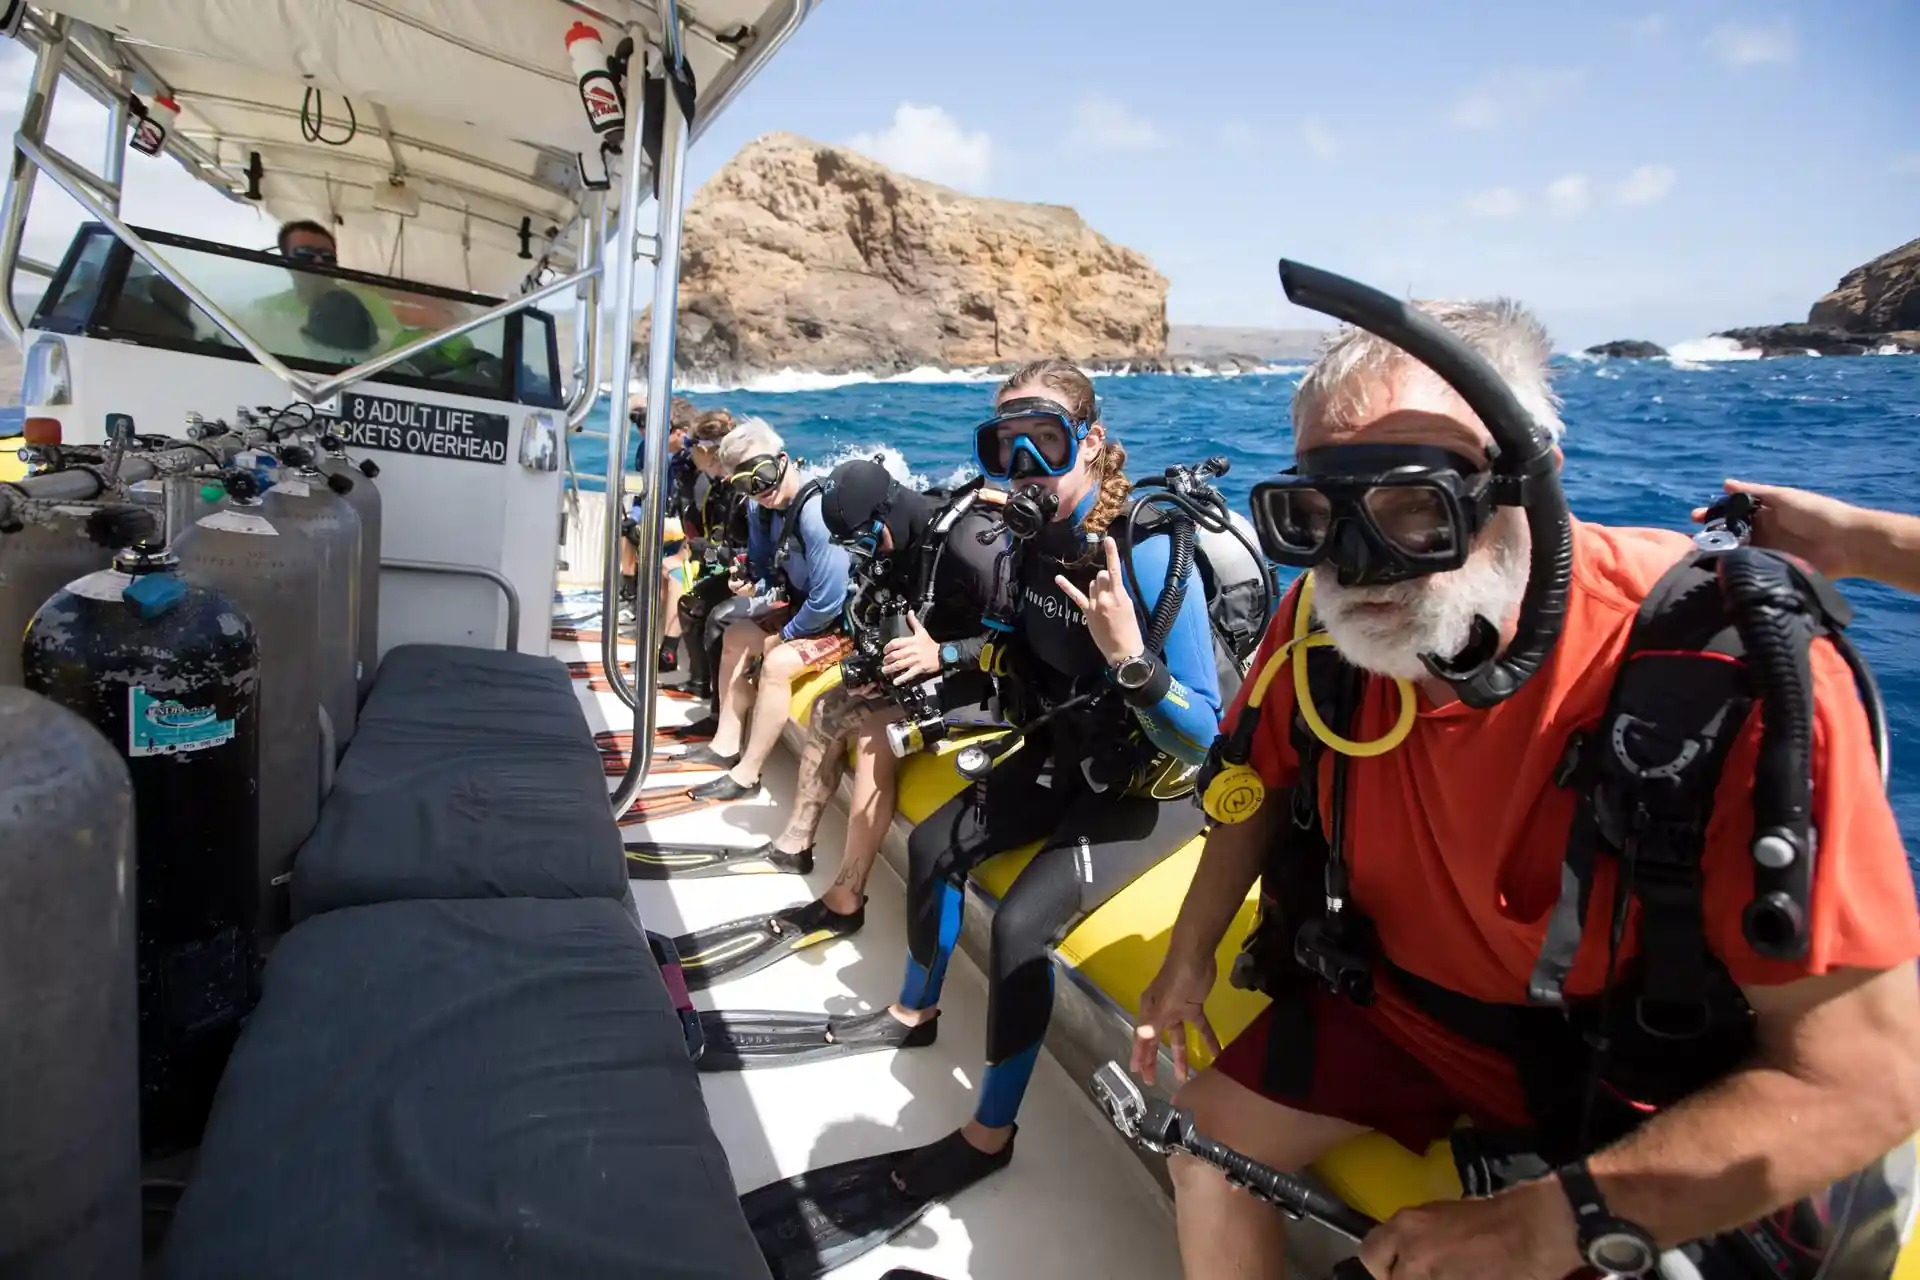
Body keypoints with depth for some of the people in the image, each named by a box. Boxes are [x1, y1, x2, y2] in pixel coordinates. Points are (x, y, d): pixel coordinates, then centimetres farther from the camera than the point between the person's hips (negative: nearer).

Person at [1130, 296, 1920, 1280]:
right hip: (1391, 1003, 4)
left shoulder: (1729, 669, -34)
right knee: (1207, 1137, 3)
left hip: (1642, 1102, -3)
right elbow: (1263, 781, 3)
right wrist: (1189, 957, 1)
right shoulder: (1318, 626, -19)